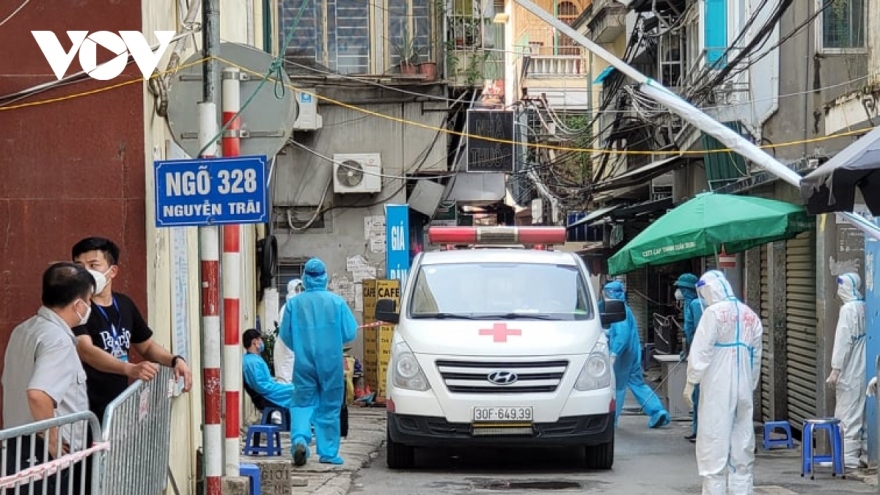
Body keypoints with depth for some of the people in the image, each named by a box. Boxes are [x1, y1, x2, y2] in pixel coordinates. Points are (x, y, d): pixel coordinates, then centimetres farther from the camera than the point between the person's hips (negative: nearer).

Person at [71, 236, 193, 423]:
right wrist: (130, 369, -39)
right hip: (87, 413, -6)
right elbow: (85, 351, -24)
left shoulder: (124, 304, 12)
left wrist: (175, 360, 6)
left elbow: (147, 345, 26)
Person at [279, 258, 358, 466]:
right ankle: (328, 453, 13)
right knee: (329, 407, 9)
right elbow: (350, 332, -2)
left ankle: (300, 439, -19)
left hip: (304, 363, 1)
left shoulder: (293, 304, -1)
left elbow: (285, 335, 5)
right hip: (331, 363, 0)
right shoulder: (337, 302, -4)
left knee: (303, 404, 7)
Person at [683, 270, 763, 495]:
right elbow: (756, 357, 14)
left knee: (714, 445, -3)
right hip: (743, 391, 6)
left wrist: (691, 382, -9)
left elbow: (701, 351, -13)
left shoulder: (714, 312, -9)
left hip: (717, 391, -6)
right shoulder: (750, 316, 11)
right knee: (742, 447, 9)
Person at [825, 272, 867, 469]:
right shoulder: (865, 308, 9)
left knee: (848, 415, -4)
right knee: (864, 415, 11)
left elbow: (843, 341, -17)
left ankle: (849, 458, -4)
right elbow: (863, 338, 11)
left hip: (850, 372, -8)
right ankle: (865, 455, 15)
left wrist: (836, 370, -15)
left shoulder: (848, 309, -13)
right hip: (864, 370, 8)